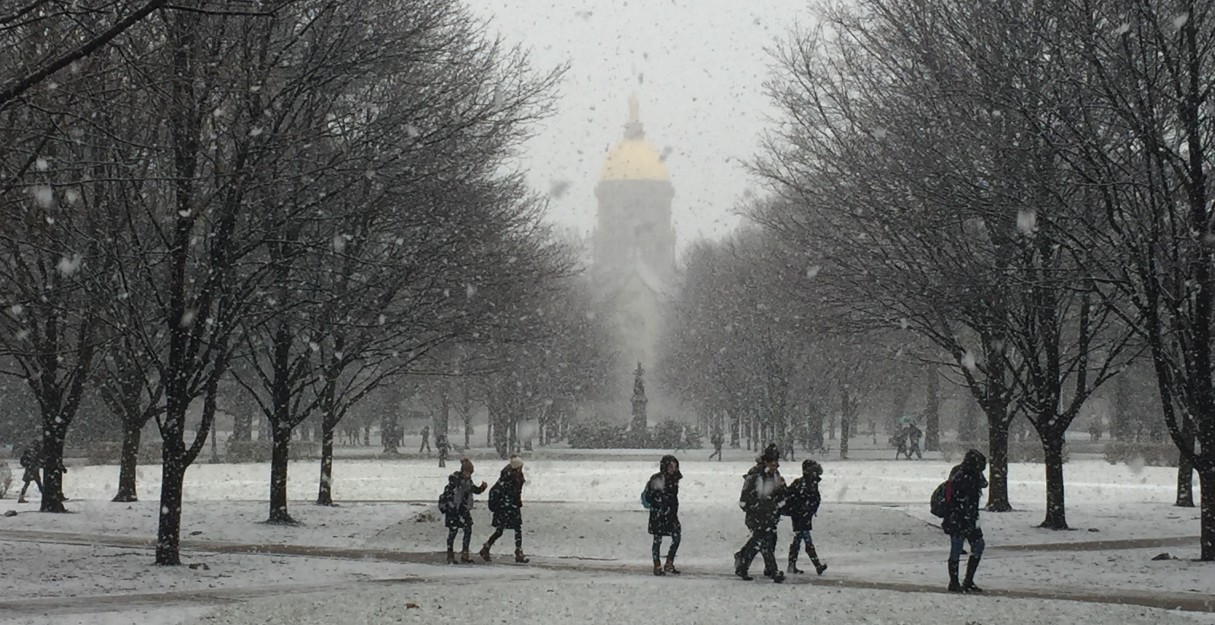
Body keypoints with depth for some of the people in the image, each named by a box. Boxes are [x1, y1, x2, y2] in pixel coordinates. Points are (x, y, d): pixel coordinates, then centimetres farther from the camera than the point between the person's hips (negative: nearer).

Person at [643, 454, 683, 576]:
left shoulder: (674, 479, 8)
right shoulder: (656, 479, -11)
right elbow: (648, 496, -10)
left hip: (670, 513, 6)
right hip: (657, 514, -6)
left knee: (677, 536, -3)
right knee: (658, 539, 2)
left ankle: (669, 564, 8)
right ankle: (657, 566, 11)